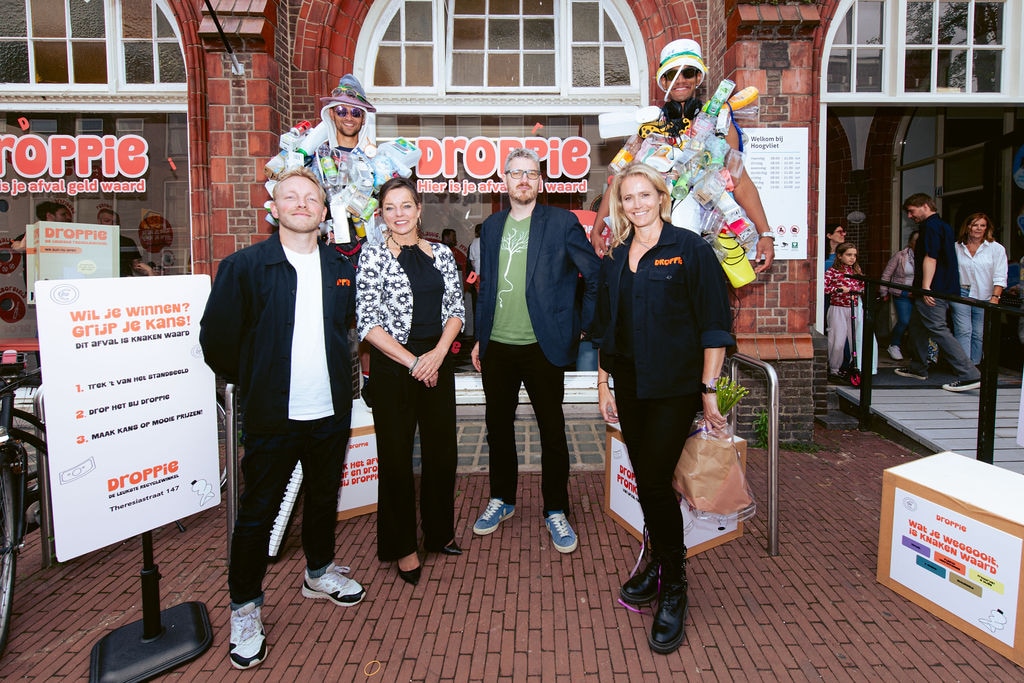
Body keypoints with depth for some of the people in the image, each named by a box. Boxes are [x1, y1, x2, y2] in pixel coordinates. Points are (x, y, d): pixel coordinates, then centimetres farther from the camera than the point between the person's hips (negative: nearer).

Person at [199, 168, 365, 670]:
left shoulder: (342, 269, 4)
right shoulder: (244, 266, -7)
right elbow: (217, 337, -5)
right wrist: (251, 382, 2)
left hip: (331, 412, 4)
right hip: (272, 416, -3)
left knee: (324, 497, 19)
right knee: (257, 511, 7)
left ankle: (319, 572, 42)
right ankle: (244, 607, 25)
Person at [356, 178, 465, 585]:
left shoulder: (441, 254, 7)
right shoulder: (373, 256, -4)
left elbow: (455, 309, 7)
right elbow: (367, 322, -9)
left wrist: (438, 354, -9)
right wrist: (412, 361, -14)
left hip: (437, 361, 4)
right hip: (392, 365, -3)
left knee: (442, 449, 11)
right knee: (396, 455, 6)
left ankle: (440, 531, 32)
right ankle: (402, 546, 23)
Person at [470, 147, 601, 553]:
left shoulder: (561, 223, -3)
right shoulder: (491, 227, 11)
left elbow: (596, 276, 0)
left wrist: (582, 326, -1)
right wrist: (479, 337, 13)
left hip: (542, 347, -4)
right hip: (497, 346, 4)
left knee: (552, 432, 4)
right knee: (498, 426, 14)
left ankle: (556, 512, 21)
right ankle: (502, 500, 32)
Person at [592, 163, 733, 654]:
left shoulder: (688, 248, -6)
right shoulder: (615, 259, 10)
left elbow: (714, 323, -7)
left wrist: (708, 389, -11)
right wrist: (603, 384, 13)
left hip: (675, 386, -5)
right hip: (629, 385, 5)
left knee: (656, 481, -7)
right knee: (645, 481, 12)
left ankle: (673, 588, 12)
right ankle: (658, 565, 32)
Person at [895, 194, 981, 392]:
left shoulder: (931, 226, -11)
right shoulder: (943, 226, 20)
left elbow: (930, 258, -21)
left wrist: (926, 288, -26)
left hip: (934, 289, -11)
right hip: (944, 287, 11)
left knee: (938, 329, -13)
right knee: (916, 325, 18)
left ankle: (969, 375, -15)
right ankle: (918, 368, 27)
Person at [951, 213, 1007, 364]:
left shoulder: (996, 248, 3)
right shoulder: (957, 248, 6)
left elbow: (1000, 277, -1)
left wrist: (995, 297, -10)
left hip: (983, 297, 0)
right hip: (960, 294, 0)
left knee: (979, 334, 3)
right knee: (963, 331, -6)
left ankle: (974, 366, 13)